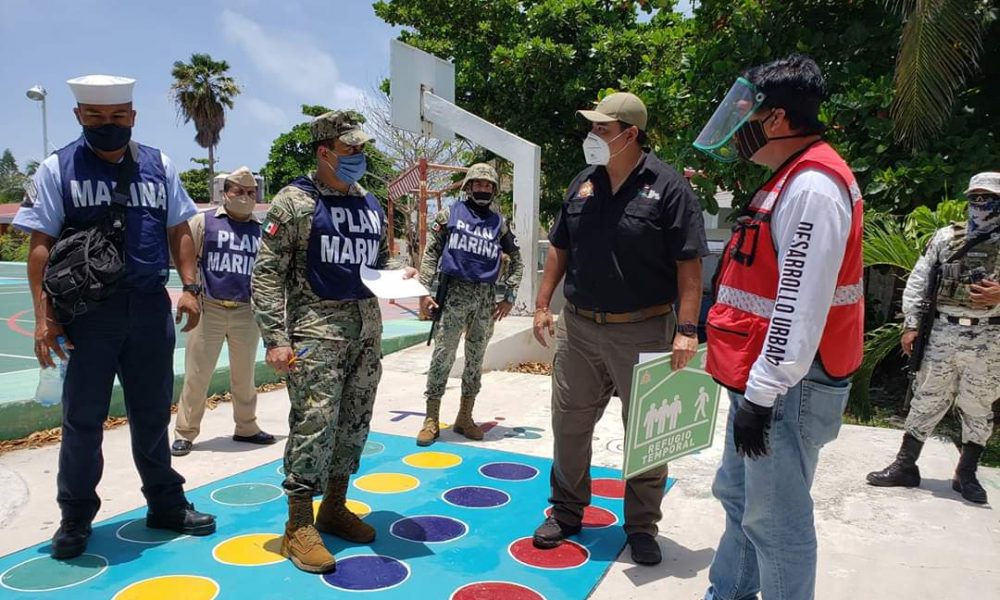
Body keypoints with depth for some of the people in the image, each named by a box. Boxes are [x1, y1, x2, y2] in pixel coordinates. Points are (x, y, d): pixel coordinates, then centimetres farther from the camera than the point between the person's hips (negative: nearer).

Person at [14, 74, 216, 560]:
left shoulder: (158, 166, 8)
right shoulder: (57, 169, 1)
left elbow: (179, 230, 10)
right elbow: (41, 245, -2)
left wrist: (189, 287, -2)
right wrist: (44, 315, -8)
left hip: (151, 306, 2)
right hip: (88, 309, -2)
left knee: (153, 412, 13)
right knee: (83, 417, 7)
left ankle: (166, 504, 26)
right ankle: (76, 518, 24)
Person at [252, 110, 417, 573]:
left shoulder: (371, 205, 13)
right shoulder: (295, 202, -6)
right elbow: (266, 274, -9)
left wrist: (400, 275, -1)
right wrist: (276, 339, -17)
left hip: (367, 327, 7)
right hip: (317, 327, -6)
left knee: (355, 422, 11)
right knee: (314, 423, -7)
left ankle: (335, 508, 27)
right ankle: (299, 527, 6)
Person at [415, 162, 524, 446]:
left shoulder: (499, 222, 11)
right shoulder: (450, 214, 5)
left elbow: (516, 260, 16)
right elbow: (431, 252, 2)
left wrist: (509, 296, 8)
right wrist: (424, 291, -6)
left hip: (486, 298, 3)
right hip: (455, 294, -3)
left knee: (476, 358, 8)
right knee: (443, 356, -3)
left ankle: (465, 417, 20)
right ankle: (432, 419, 5)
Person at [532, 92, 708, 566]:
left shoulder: (667, 187, -8)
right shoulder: (583, 184, 8)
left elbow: (689, 263, -10)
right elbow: (559, 248, 14)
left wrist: (687, 329, -16)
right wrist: (543, 304, 9)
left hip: (643, 332, -4)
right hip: (579, 328, 5)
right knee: (569, 424, 13)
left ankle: (642, 526, 25)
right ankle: (566, 512, 32)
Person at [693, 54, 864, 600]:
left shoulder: (812, 187, -18)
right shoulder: (794, 180, 15)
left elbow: (801, 304, -25)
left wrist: (763, 392, -23)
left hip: (789, 386, -11)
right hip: (762, 378, 11)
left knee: (774, 521, 0)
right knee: (739, 495, 21)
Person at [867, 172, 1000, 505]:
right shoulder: (946, 236, 7)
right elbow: (918, 280, 6)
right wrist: (910, 324, 0)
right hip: (943, 333, 1)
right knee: (926, 401, 7)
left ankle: (966, 474, 23)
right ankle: (905, 466, 14)